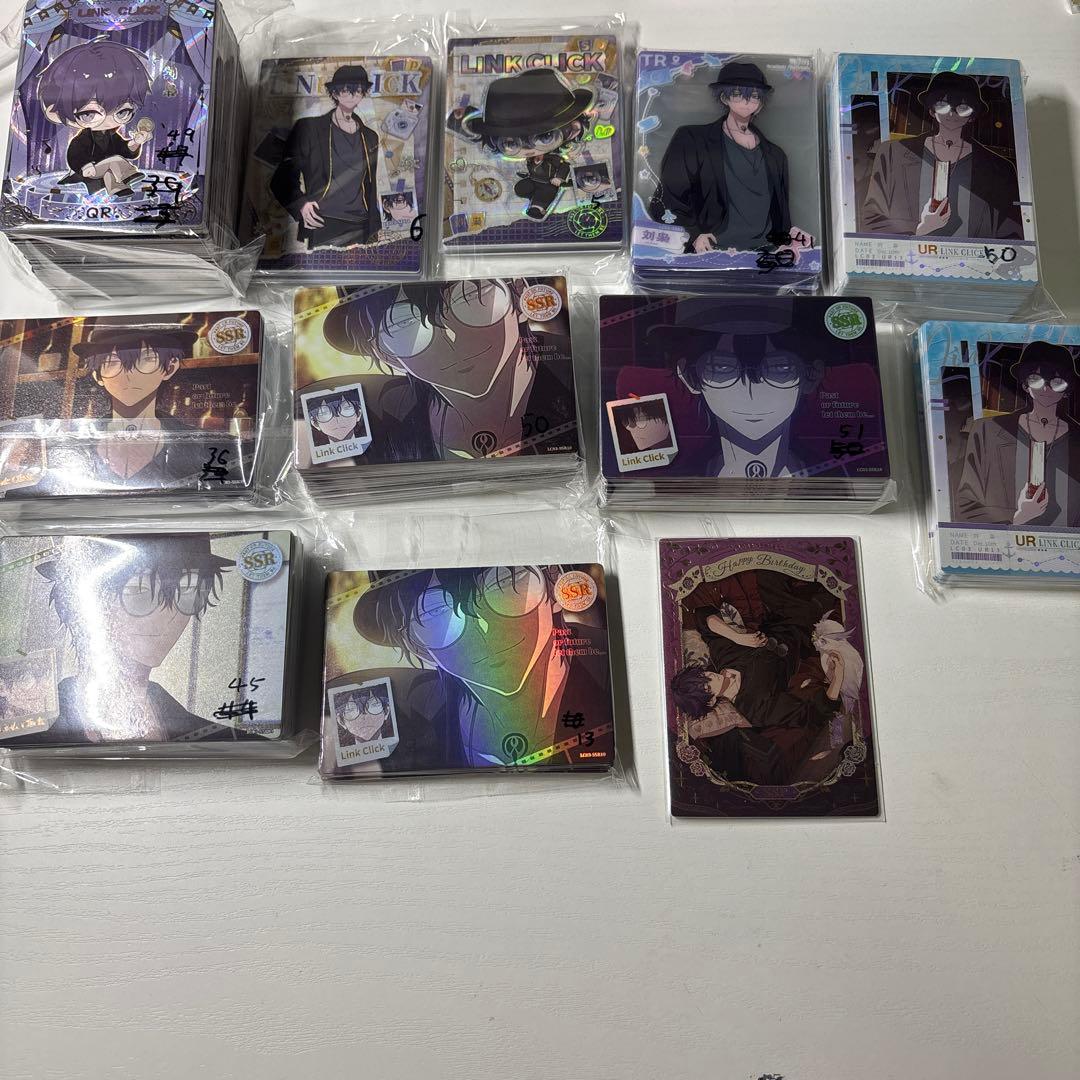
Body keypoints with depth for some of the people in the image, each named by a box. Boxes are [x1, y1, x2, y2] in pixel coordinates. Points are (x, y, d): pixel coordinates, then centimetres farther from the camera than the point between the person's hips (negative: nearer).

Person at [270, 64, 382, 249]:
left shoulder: (370, 137, 20)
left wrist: (373, 233, 15)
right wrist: (300, 204, -8)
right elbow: (283, 177, 8)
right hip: (321, 229, -3)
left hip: (360, 231, 3)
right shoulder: (309, 128, 8)